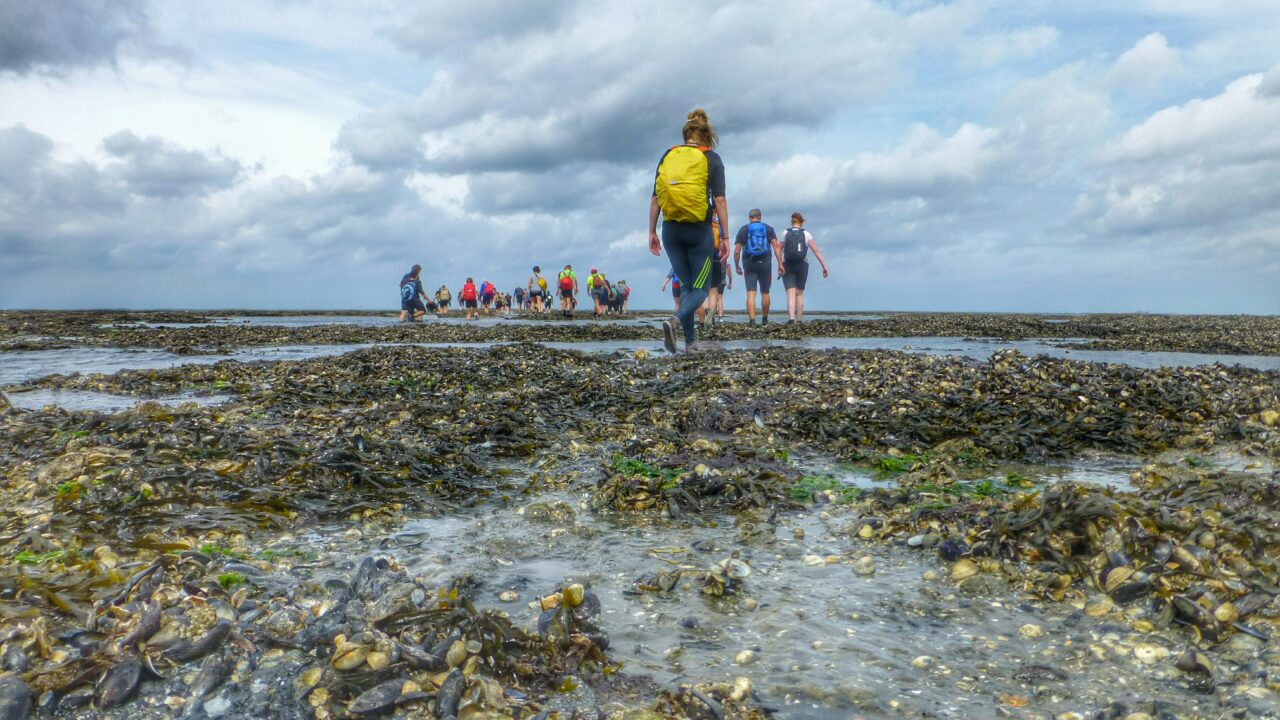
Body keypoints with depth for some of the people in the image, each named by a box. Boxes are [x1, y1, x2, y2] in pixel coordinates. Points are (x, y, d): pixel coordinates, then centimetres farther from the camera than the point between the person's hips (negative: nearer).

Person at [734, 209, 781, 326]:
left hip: (749, 265, -1)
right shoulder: (768, 228, 8)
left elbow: (737, 251, 0)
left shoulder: (743, 229, 5)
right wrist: (780, 264, -4)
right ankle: (764, 320, 25)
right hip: (765, 264, 1)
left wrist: (737, 266, 11)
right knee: (765, 293, 14)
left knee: (750, 293, -5)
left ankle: (752, 320, -16)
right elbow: (776, 247, -3)